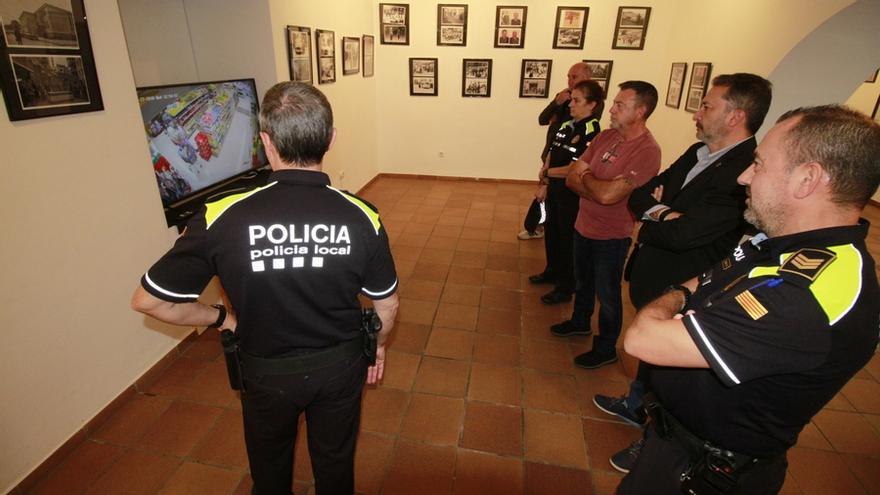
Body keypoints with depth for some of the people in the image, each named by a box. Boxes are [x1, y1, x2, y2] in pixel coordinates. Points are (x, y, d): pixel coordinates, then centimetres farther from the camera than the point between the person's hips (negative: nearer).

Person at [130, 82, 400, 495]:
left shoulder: (222, 218, -25)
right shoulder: (361, 216, -21)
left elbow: (148, 301, -13)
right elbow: (387, 305, -8)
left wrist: (221, 317, 3)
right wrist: (377, 346, 11)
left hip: (267, 371, 0)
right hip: (339, 365, 1)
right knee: (334, 461, 27)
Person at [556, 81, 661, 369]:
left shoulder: (647, 151, -24)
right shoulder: (605, 136, -1)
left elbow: (608, 195, -31)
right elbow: (572, 178, -3)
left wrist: (585, 177, -13)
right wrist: (600, 186, -19)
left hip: (611, 236, -7)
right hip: (584, 226, 7)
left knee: (607, 294, 10)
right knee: (583, 281, 26)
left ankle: (606, 349, 31)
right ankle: (580, 322, 50)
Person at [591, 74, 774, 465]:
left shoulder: (750, 172, -27)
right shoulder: (697, 153, 2)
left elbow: (681, 234, -33)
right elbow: (638, 196, 2)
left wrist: (651, 215, -13)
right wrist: (661, 212, -19)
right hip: (654, 278, 8)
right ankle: (635, 405, 54)